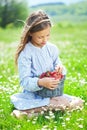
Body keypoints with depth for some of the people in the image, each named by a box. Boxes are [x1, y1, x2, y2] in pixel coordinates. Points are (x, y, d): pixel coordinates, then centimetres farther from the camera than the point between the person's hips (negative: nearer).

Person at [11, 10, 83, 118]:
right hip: (33, 93, -8)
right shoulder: (25, 53, -13)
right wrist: (40, 82, -36)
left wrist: (60, 69, -13)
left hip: (53, 92, 8)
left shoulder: (52, 48, 4)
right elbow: (24, 81, -17)